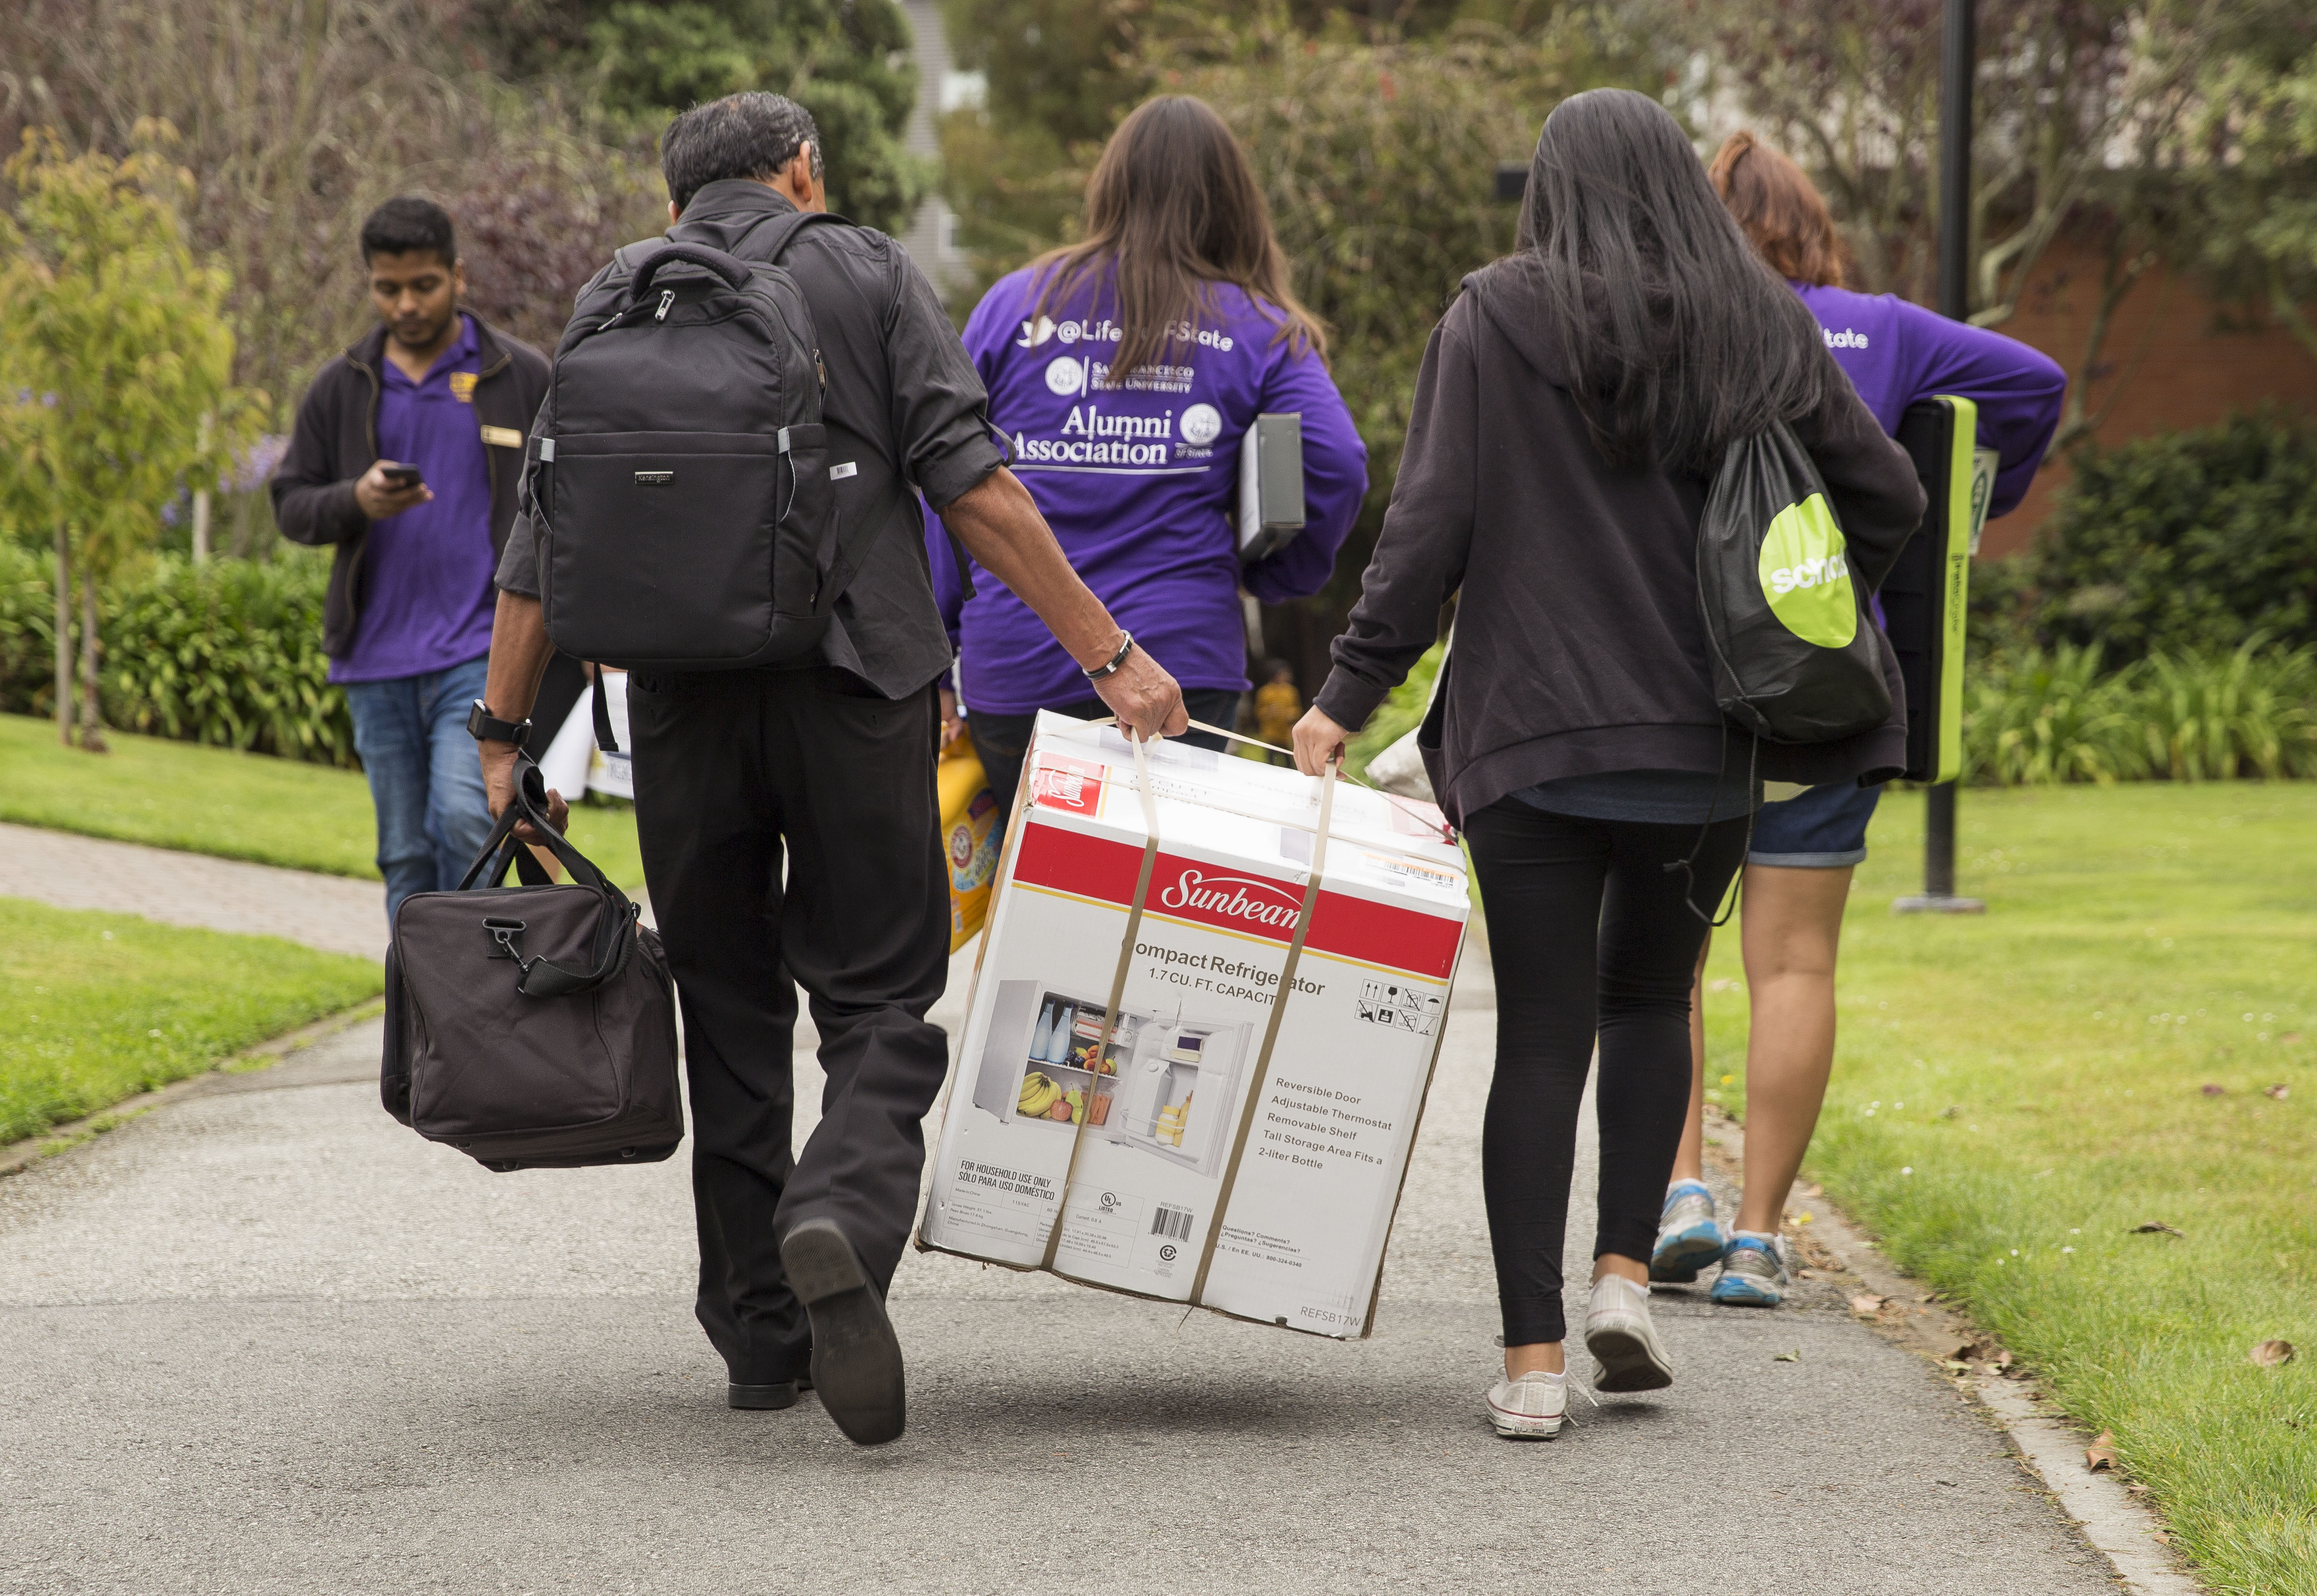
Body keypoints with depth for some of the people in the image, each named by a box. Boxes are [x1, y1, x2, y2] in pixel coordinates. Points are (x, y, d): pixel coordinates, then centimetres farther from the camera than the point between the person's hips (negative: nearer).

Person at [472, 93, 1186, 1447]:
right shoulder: (866, 273, 4)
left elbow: (540, 556, 10)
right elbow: (973, 487, -6)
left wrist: (505, 748, 15)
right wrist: (1108, 649, -5)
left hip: (683, 704, 3)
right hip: (853, 681, -3)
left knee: (731, 1010, 13)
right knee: (879, 1001, 1)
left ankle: (761, 1334, 14)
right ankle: (842, 1222, -27)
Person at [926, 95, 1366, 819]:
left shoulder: (1014, 305, 7)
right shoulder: (1261, 331, 4)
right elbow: (1336, 467, -9)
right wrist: (1266, 579, 8)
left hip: (1012, 671, 1)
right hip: (1183, 663, -1)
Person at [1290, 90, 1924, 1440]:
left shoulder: (1494, 323, -3)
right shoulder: (1764, 329, 4)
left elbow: (1430, 531, -8)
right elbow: (1888, 497, 5)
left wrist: (1350, 698, -4)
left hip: (1534, 738, -2)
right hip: (1706, 744, 2)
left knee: (1542, 1035, 2)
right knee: (1651, 1000, 21)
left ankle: (1533, 1356, -1)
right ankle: (1626, 1274, 7)